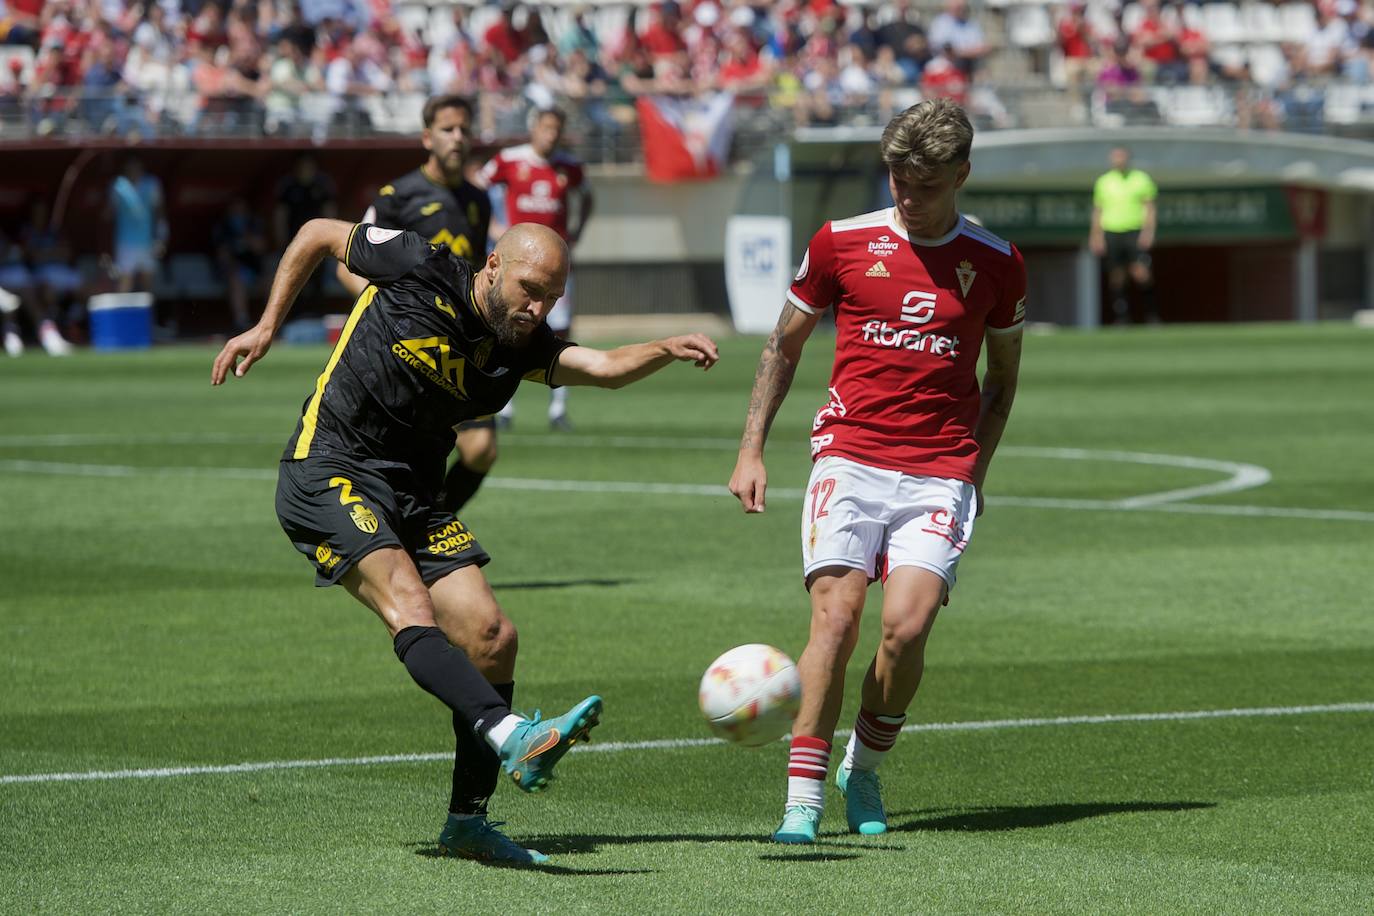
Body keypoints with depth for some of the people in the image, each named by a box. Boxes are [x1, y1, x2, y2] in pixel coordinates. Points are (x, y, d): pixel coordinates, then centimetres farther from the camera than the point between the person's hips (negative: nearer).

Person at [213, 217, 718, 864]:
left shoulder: (521, 345, 4)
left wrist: (669, 348, -29)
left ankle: (466, 823, 6)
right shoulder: (422, 271, -9)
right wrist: (266, 327, 3)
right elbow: (318, 234, 4)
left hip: (413, 492, 6)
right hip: (327, 475, -6)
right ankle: (512, 737, -47)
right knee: (409, 603, -28)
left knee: (492, 637, -4)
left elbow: (603, 367, -11)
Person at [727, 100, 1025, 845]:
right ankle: (803, 796, -12)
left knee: (906, 628, -16)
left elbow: (1001, 380, 19)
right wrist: (752, 450, 9)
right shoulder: (841, 243, 4)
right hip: (849, 459, 0)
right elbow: (784, 345, 15)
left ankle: (865, 768, 10)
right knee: (836, 618, -17)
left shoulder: (995, 264, 6)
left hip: (939, 475, 0)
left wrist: (972, 472, 9)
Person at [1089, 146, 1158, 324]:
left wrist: (1148, 231, -8)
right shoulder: (1104, 182, 11)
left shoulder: (1142, 179, 6)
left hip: (1136, 234, -2)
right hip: (1111, 234, 2)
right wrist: (1096, 236, 6)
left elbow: (1150, 208, 5)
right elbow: (1098, 211, 15)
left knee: (1141, 274, -15)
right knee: (1116, 278, 0)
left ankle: (1152, 314, 0)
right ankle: (1121, 319, 6)